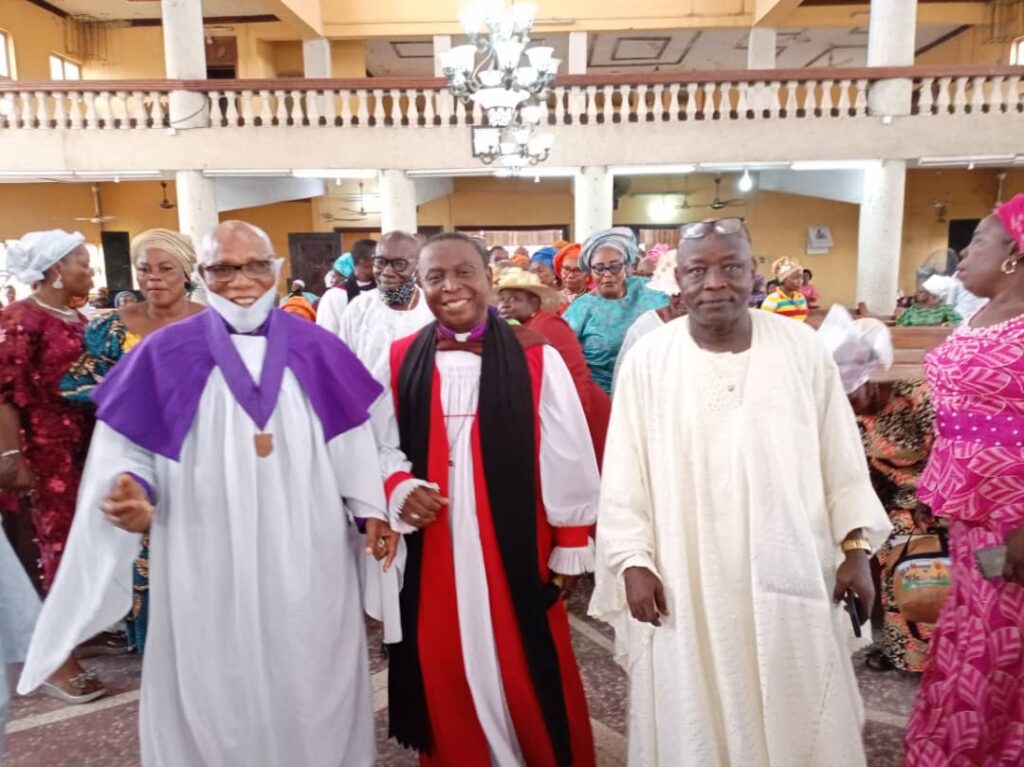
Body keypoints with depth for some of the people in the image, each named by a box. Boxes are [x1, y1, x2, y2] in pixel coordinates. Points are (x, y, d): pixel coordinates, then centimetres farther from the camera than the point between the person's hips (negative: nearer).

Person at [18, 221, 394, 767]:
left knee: (309, 674, 16)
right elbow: (123, 452, 0)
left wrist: (371, 509, 3)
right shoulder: (165, 353, -5)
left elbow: (351, 437, 4)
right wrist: (134, 497, -19)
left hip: (307, 554, 1)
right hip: (209, 562, -1)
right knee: (218, 685, 14)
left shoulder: (316, 350, 0)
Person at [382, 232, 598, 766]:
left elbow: (567, 461, -3)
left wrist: (570, 549, -1)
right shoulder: (398, 362, 0)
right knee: (447, 677, 16)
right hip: (431, 557, 2)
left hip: (515, 552, -2)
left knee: (527, 677, 12)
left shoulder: (536, 359, -7)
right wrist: (397, 491, -14)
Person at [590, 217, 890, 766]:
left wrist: (856, 548, 3)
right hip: (683, 579, -1)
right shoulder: (648, 359, -6)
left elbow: (841, 459, 4)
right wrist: (633, 561, -5)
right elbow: (625, 473, -3)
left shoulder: (802, 348, -2)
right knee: (692, 720, 14)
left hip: (789, 573, 1)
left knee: (794, 714, 16)